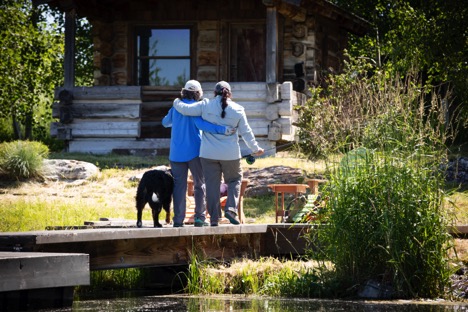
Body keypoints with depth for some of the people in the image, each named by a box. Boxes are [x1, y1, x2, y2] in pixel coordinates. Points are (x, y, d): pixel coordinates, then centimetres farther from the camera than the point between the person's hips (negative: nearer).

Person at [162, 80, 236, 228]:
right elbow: (201, 124, -25)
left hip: (176, 153, 4)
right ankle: (199, 217, 3)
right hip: (193, 152, -3)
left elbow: (165, 122, 24)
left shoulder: (176, 107, 8)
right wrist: (222, 129, -31)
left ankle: (178, 220, -2)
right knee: (199, 184, 9)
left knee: (179, 186, 4)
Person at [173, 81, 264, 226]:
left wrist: (176, 102, 18)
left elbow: (185, 109, -5)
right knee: (234, 180, 17)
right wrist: (255, 149, 21)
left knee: (212, 184, 5)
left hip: (208, 154, 0)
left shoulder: (206, 105, -3)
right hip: (230, 154, 0)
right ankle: (231, 209, -3)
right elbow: (246, 132, 7)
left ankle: (214, 218, 5)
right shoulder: (238, 110, 0)